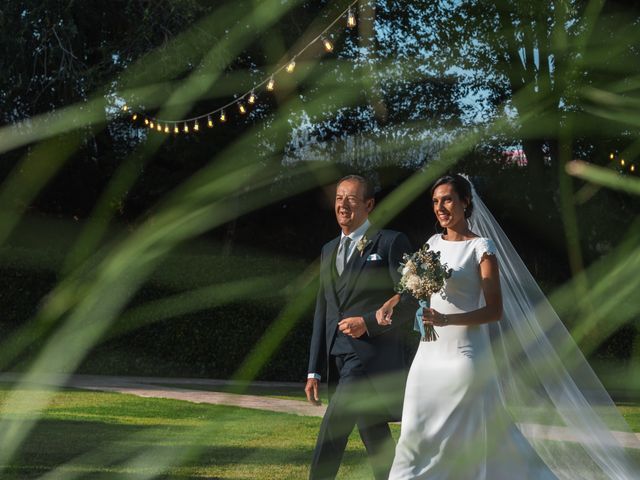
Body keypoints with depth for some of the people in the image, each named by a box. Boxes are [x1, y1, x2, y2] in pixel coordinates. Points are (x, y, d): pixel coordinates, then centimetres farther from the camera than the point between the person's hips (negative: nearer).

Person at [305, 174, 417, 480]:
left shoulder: (391, 243, -2)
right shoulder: (328, 250, 18)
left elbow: (413, 299, -7)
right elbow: (322, 312, 18)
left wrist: (368, 322, -16)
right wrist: (314, 371, 13)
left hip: (372, 356, -7)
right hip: (339, 361, 7)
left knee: (331, 433, -16)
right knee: (375, 442, 11)